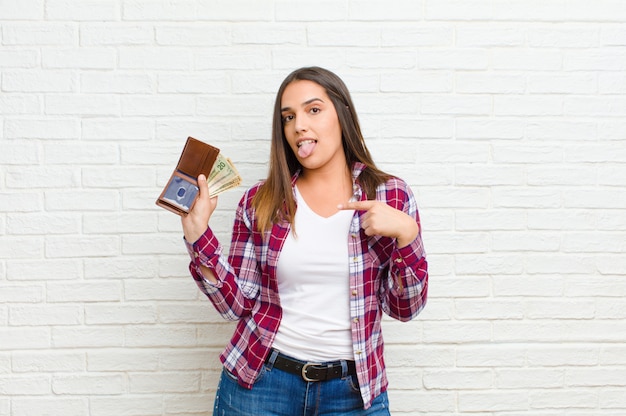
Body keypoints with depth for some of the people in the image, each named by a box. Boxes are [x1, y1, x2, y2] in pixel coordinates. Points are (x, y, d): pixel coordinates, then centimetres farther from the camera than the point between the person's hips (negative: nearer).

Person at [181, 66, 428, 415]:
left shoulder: (391, 196, -3)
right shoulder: (260, 202, -2)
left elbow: (405, 308, -3)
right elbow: (238, 303, -2)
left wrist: (405, 233, -18)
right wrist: (198, 233, -12)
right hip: (260, 381, 1)